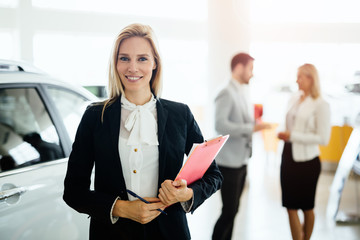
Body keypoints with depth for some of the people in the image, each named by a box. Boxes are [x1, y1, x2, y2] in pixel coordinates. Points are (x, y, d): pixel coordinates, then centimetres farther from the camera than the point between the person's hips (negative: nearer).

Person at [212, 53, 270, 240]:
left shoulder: (245, 93, 13)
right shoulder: (227, 94, -14)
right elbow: (220, 125, -25)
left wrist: (255, 122, 0)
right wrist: (251, 128, -24)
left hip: (241, 160, 9)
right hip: (229, 162, -9)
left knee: (233, 210, 14)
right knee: (228, 211, -5)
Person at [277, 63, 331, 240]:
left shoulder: (320, 105, -12)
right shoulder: (294, 99, 8)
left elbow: (323, 138, -16)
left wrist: (293, 136, -18)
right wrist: (284, 135, -1)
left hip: (307, 161, -6)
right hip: (289, 157, 6)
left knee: (307, 206, 8)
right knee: (290, 206, 10)